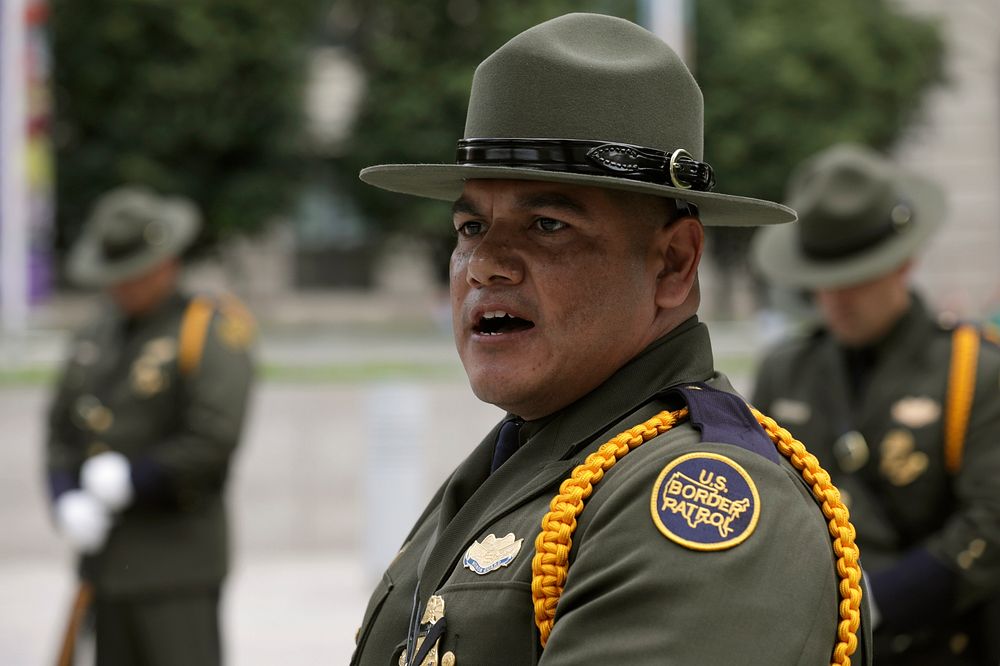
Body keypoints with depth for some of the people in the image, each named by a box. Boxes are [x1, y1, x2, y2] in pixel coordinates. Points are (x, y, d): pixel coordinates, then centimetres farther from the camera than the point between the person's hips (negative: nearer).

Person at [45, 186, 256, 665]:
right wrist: (69, 503, -5)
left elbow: (214, 441, -17)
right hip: (109, 553, 7)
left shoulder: (209, 330, -7)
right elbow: (62, 433, 13)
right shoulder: (98, 335, 14)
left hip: (178, 554, -7)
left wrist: (129, 480, -14)